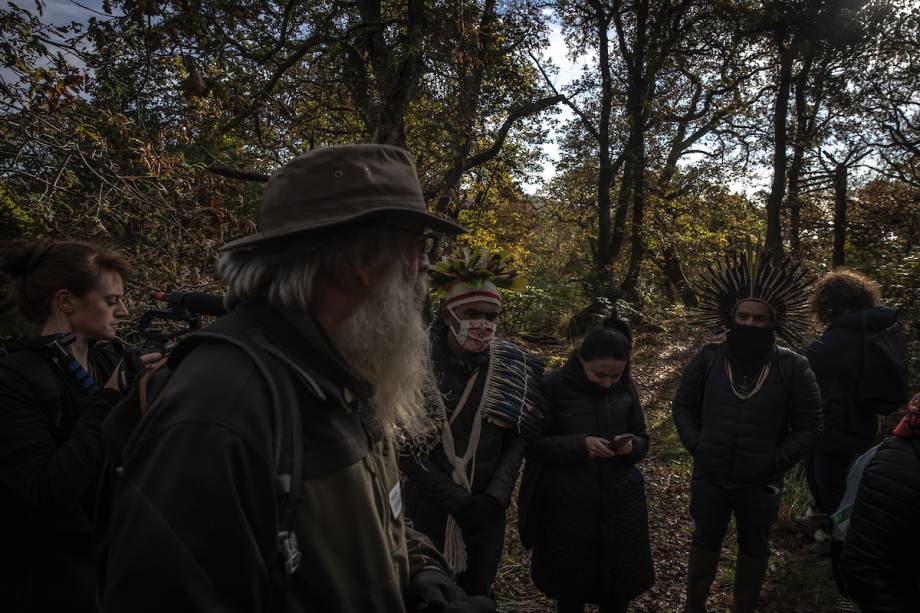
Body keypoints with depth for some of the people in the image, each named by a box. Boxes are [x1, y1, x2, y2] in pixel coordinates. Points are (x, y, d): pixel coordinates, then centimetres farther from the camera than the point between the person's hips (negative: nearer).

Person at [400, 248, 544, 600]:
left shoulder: (512, 365, -6)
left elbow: (517, 439, 0)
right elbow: (404, 447, -13)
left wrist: (495, 496, -12)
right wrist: (454, 500, -16)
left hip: (487, 511, 2)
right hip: (429, 509, -2)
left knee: (479, 594, 18)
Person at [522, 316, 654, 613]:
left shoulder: (625, 388, 1)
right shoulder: (553, 386, -11)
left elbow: (642, 441, 8)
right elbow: (533, 444, -10)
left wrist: (631, 446, -14)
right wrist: (578, 444, -23)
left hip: (622, 505, 3)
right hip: (569, 509, -3)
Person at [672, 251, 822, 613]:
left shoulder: (792, 368, -10)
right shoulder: (707, 359, -6)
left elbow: (808, 427, -6)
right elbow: (683, 405, 3)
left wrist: (775, 463, -13)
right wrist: (696, 445, -7)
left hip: (760, 484, -1)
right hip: (709, 478, 1)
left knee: (754, 549, 20)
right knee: (704, 543, 19)